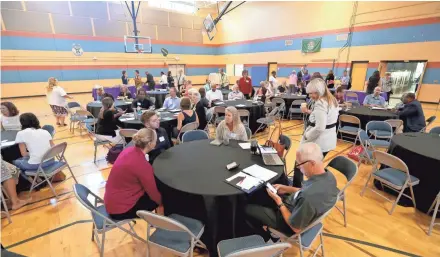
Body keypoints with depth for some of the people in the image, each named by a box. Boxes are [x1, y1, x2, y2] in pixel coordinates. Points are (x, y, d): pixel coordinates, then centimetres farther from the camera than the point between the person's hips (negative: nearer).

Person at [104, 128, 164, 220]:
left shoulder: (128, 150, -5)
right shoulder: (142, 165, -29)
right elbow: (153, 193, -14)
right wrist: (161, 202, 4)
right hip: (121, 210, -8)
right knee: (160, 198, 4)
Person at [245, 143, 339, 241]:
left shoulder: (308, 198, -43)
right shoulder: (329, 175, -16)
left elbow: (296, 228, -27)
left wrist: (279, 203, -19)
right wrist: (287, 188, 1)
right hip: (301, 210, 8)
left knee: (247, 209, 6)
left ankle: (266, 238, 29)